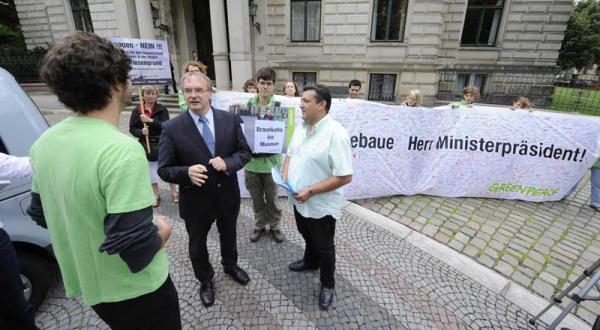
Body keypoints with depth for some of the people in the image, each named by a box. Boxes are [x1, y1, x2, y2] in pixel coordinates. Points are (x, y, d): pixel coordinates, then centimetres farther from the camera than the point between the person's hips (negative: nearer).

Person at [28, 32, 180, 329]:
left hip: (84, 284, 7)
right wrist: (163, 230, -12)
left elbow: (40, 214, 9)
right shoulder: (121, 149, -31)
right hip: (134, 291, -7)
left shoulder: (44, 143, -4)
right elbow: (135, 250, -31)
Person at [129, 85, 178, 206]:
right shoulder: (137, 111, 1)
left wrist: (150, 120, -26)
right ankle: (156, 196, 25)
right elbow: (132, 128, 3)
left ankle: (174, 192, 21)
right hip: (146, 145, 2)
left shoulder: (162, 109, -3)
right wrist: (141, 132, -17)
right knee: (151, 171, 10)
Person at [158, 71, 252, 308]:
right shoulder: (172, 128, -14)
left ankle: (230, 265, 57)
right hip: (195, 200, -1)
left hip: (228, 195, 2)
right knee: (197, 244, 21)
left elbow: (245, 152, -3)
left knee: (228, 235, 26)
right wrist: (187, 172, -32)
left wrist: (227, 163, -24)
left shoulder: (230, 120, -8)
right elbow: (164, 170, -11)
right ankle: (205, 280, 50)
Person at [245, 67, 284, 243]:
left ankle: (274, 225, 34)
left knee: (272, 197, 13)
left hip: (271, 159, -2)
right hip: (251, 159, 2)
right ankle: (259, 224, 37)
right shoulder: (248, 104, -1)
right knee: (256, 198, 17)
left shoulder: (279, 107, -8)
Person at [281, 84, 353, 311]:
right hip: (299, 200, 7)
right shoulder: (301, 126, 0)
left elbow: (344, 177, -26)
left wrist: (311, 191, -26)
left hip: (321, 205, -7)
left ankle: (327, 284, 38)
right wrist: (284, 175, -5)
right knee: (308, 237, 29)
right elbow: (291, 153, 14)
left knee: (323, 247, 14)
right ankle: (310, 262, 57)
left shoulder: (336, 134, -25)